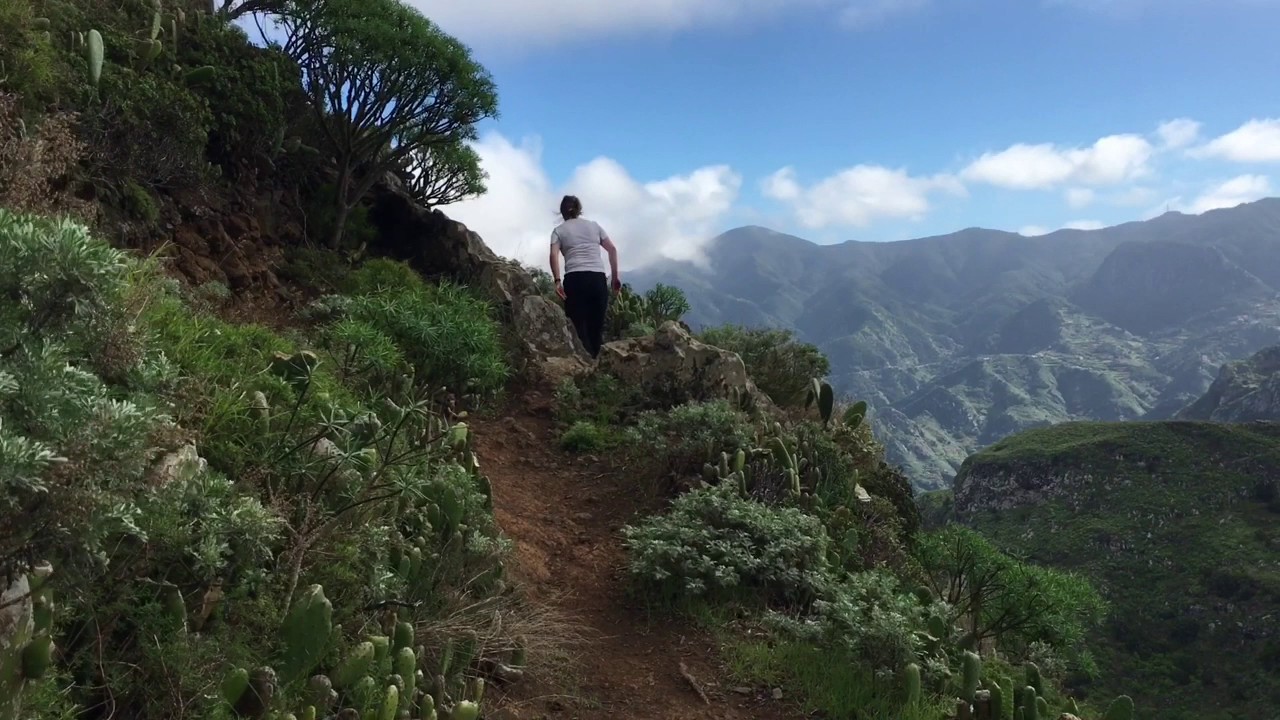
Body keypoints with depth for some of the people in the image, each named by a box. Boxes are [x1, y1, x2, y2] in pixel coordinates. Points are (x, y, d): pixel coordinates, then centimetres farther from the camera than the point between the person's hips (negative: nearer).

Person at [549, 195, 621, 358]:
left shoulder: (559, 230, 12)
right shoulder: (594, 225, 20)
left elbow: (554, 255, -5)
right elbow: (612, 249, 13)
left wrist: (557, 280, -11)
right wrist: (615, 276, 16)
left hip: (575, 279, -2)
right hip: (598, 278, 2)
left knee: (579, 328, 1)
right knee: (597, 327, 9)